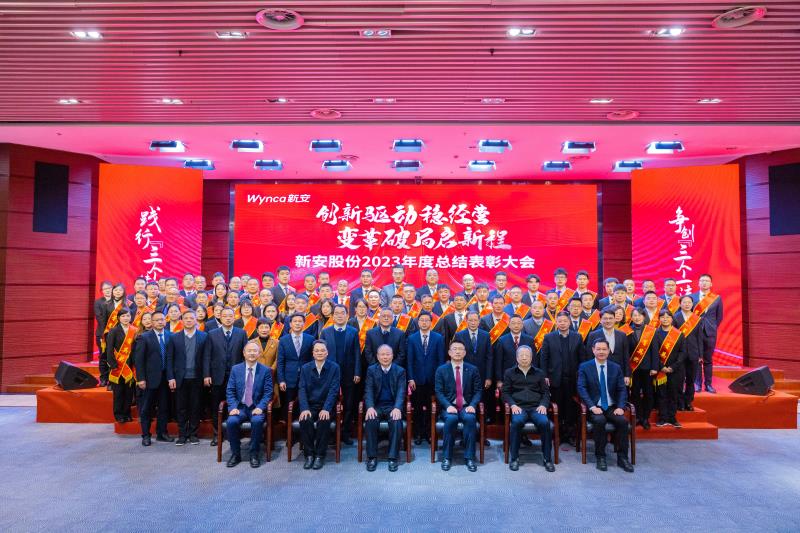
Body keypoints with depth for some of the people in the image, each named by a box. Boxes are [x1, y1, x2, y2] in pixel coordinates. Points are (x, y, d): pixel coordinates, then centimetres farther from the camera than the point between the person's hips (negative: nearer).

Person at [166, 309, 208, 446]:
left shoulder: (204, 336, 2)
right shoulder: (174, 337, 5)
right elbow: (169, 359, 4)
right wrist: (170, 377, -4)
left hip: (197, 378, 0)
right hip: (180, 379, 1)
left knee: (196, 407, 6)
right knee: (181, 408, 7)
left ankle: (193, 434, 18)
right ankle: (182, 434, 17)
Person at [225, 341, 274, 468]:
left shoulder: (266, 371, 2)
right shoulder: (235, 369, 7)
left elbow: (268, 393, -2)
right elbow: (230, 391, 4)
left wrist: (260, 407, -17)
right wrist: (233, 407, -11)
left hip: (256, 408, -2)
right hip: (240, 407, 2)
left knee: (257, 421, -33)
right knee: (231, 421, -28)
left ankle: (254, 454, -13)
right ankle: (235, 454, -6)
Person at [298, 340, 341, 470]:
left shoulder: (334, 368, -1)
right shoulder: (305, 368, 5)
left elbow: (333, 390, -9)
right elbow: (302, 390, -3)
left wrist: (326, 409, -22)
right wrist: (304, 409, -19)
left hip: (325, 406, -2)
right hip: (309, 405, 2)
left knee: (324, 421, -31)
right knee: (304, 420, -28)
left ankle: (320, 455, -14)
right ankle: (309, 454, -12)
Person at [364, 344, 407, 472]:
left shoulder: (400, 371, 4)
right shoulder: (371, 370, 6)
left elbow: (401, 392, -6)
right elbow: (368, 390, -2)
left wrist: (397, 408, -25)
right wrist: (370, 407, -21)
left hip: (393, 406, -1)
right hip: (376, 405, 1)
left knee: (396, 422, -31)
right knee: (370, 421, -30)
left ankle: (393, 457, -19)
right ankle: (372, 457, -16)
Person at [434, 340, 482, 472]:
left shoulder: (472, 369, 8)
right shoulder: (441, 370, 4)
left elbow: (478, 390, 6)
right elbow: (439, 392, -1)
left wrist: (472, 405, -12)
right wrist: (448, 406, -17)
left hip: (467, 406, 1)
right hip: (449, 407, -1)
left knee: (470, 418, -32)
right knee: (451, 419, -34)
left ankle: (469, 457, -21)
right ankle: (446, 457, -20)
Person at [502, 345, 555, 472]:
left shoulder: (539, 373, 19)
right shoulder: (509, 373, 15)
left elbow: (545, 392, 17)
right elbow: (505, 392, 10)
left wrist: (543, 405, -3)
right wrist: (513, 405, -8)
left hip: (536, 407, 1)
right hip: (518, 407, -1)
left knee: (544, 422, -31)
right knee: (517, 421, -35)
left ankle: (547, 458, -16)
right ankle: (514, 458, -20)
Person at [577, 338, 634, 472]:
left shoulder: (616, 368, 9)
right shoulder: (584, 367, 0)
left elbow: (622, 389, 7)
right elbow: (581, 388, -7)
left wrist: (620, 407, -10)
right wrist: (592, 406, -19)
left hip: (612, 407, 3)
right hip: (595, 407, -3)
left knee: (623, 421, -26)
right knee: (599, 420, -33)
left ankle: (622, 457, -11)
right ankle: (600, 456, -16)